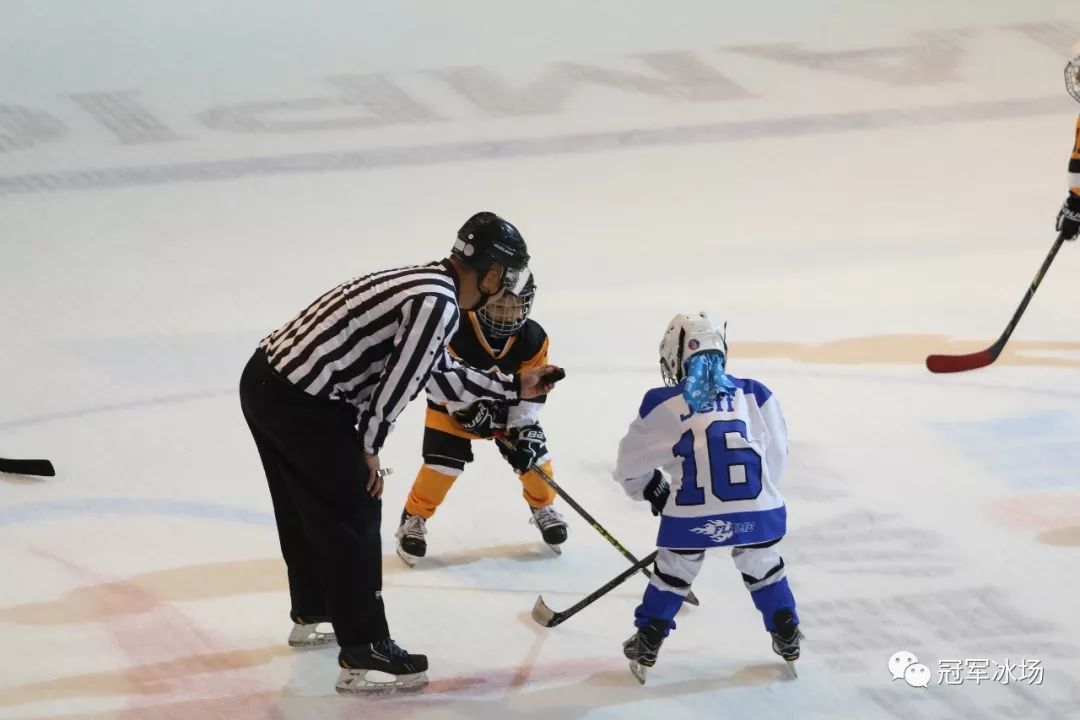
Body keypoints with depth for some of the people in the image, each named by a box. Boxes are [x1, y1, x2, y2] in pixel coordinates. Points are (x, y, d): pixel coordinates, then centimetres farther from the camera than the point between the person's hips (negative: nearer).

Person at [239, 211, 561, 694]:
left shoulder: (428, 285, 14)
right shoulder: (437, 303, -17)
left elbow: (440, 377, 22)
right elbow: (398, 381, -16)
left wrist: (515, 386, 28)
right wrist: (370, 447, -4)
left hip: (267, 379, 10)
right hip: (300, 403, -10)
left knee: (308, 509, 26)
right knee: (353, 516, -2)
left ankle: (312, 616, 45)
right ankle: (363, 655, 1)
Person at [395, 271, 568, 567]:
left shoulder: (533, 339, -20)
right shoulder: (458, 330, -33)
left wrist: (522, 427, -22)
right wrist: (467, 408, -36)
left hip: (507, 405, 3)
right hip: (453, 402, -3)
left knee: (531, 451, -4)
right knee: (443, 461, -16)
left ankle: (544, 507, 24)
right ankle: (414, 518, 3)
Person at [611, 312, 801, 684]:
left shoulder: (662, 404, 5)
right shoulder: (756, 395, 10)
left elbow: (632, 464, 14)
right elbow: (776, 455, 16)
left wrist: (654, 492, 32)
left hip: (691, 514, -1)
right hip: (755, 510, 1)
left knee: (673, 572, 19)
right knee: (763, 567, 25)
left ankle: (645, 648, 24)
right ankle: (787, 638, 31)